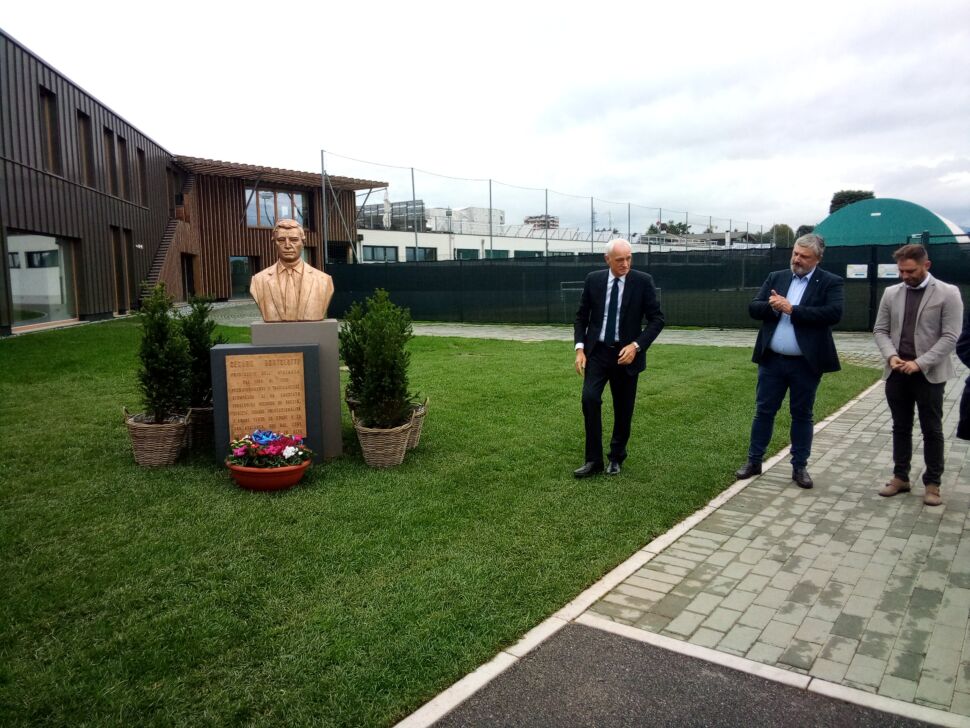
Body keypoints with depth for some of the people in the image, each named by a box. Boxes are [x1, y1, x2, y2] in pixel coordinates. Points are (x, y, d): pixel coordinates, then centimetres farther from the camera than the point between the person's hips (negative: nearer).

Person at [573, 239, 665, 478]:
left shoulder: (643, 281, -6)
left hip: (626, 353, -1)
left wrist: (636, 346, -17)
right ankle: (594, 460, -4)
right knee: (590, 399, -15)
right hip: (597, 351, 1)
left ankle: (616, 458, 27)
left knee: (623, 408, 6)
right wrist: (580, 348, -6)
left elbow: (657, 319, -5)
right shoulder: (593, 279, 0)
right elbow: (581, 316, 7)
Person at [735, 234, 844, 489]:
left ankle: (799, 467, 20)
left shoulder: (830, 283, -3)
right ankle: (754, 461, 19)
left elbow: (834, 314, -18)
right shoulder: (776, 277, 8)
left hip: (806, 363, -3)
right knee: (764, 411, 9)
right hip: (772, 360, 3)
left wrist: (792, 309, -19)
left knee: (802, 414, 8)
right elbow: (753, 308, 3)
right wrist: (772, 306, -18)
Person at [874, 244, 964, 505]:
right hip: (896, 373, 4)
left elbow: (950, 337, -10)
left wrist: (920, 363, -18)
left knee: (932, 431, 5)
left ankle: (932, 484, 16)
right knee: (900, 427, 12)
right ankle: (900, 477, 23)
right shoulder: (891, 293, 7)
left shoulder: (948, 293, -4)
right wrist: (891, 356, -10)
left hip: (929, 374, -3)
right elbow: (880, 330, 8)